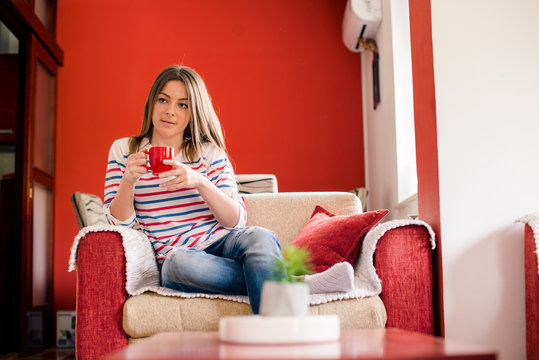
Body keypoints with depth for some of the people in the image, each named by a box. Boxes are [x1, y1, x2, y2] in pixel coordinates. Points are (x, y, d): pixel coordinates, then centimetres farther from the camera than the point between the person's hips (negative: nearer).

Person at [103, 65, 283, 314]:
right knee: (179, 261, -37)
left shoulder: (209, 152, 9)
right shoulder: (124, 150, 10)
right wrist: (128, 180, -15)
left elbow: (236, 220, -2)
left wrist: (200, 182, -18)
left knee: (260, 237, -33)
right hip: (175, 254, 0)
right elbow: (119, 223, 3)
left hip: (220, 242, 1)